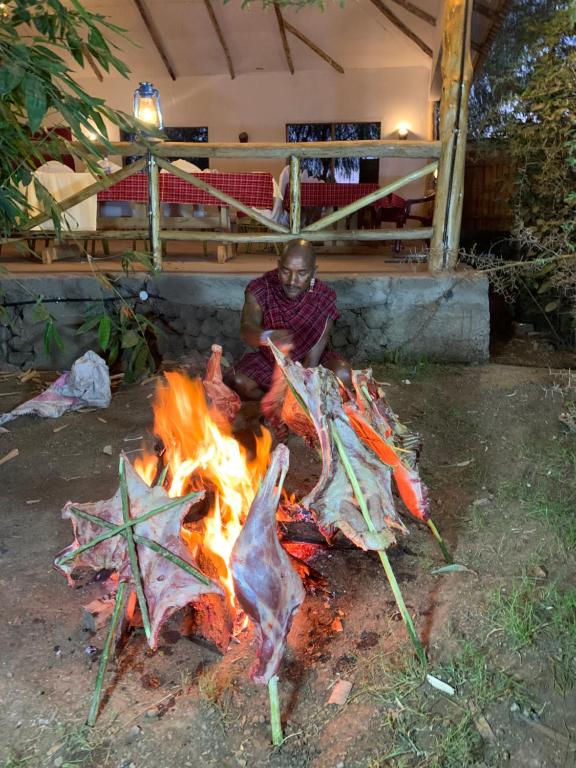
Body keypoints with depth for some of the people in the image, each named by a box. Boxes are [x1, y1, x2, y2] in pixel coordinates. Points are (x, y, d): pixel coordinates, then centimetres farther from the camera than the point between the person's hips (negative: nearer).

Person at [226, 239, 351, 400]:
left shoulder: (324, 298, -19)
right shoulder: (261, 289, -16)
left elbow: (313, 358, -23)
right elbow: (246, 328, -34)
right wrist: (268, 337, -57)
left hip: (306, 364, 0)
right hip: (268, 361, 1)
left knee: (342, 375, -29)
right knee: (235, 381, -27)